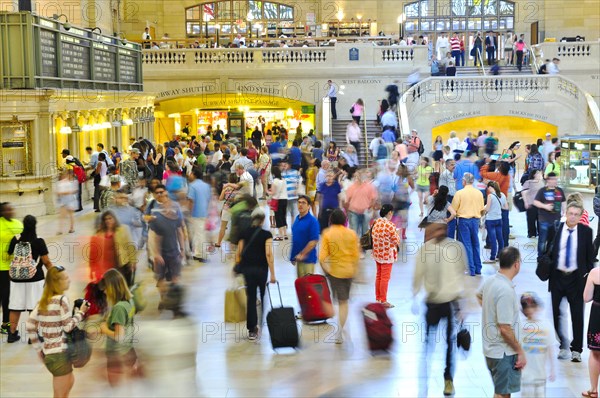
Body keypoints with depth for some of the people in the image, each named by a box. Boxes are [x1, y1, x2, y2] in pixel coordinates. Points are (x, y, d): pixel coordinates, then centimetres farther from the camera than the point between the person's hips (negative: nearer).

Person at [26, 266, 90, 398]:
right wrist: (81, 312, -2)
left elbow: (30, 326, 7)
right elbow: (68, 326, -16)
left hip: (48, 353, 8)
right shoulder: (61, 299, -14)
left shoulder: (43, 300, 8)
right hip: (59, 353, -8)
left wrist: (39, 349, 12)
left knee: (70, 382, 27)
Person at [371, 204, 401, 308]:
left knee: (379, 276, 18)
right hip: (387, 255, -7)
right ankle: (383, 301, 6)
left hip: (377, 253, 7)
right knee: (385, 278, 1)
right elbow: (396, 241, -16)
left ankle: (378, 298, 27)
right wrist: (397, 234, 3)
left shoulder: (376, 223, 0)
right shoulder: (390, 225, -22)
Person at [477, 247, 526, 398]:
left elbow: (479, 296, 28)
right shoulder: (506, 290, -25)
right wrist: (520, 351, -15)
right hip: (503, 352, -9)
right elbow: (505, 329, -25)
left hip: (491, 348, 9)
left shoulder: (490, 281, 2)